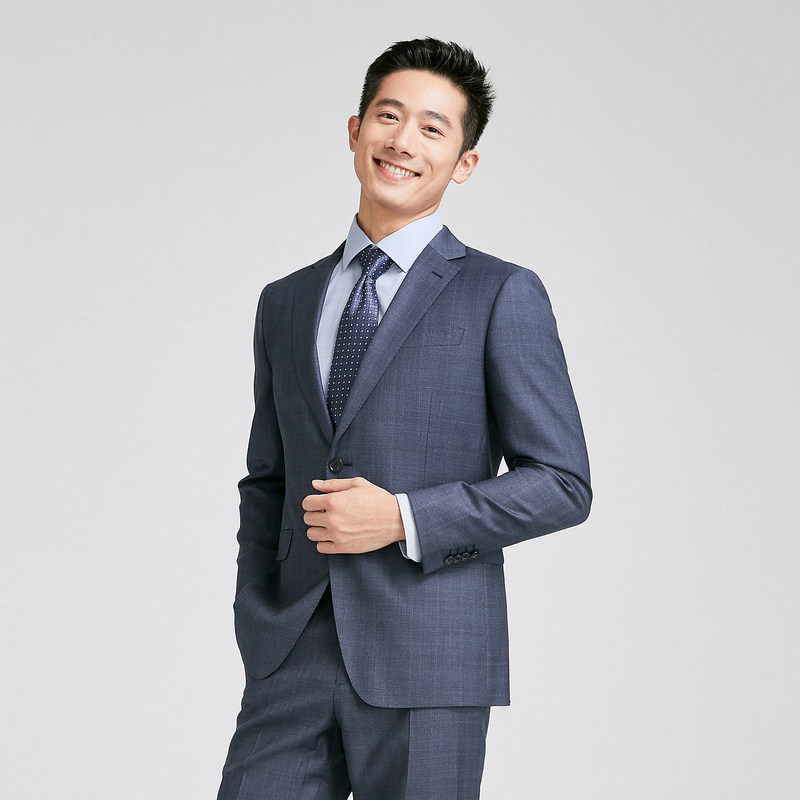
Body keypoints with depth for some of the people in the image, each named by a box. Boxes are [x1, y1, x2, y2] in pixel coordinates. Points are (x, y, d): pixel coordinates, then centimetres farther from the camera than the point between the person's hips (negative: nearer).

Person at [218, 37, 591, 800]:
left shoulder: (502, 297, 0)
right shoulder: (285, 304, 15)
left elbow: (562, 484, -4)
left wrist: (403, 519, -13)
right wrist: (256, 633, 9)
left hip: (428, 658, -3)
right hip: (294, 656, 4)